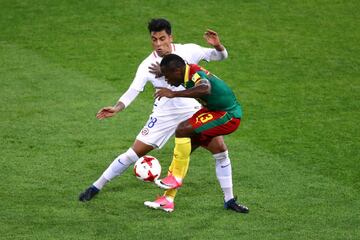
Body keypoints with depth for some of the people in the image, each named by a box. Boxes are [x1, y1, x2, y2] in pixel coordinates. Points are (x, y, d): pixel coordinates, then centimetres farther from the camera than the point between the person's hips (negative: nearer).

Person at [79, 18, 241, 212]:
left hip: (193, 112, 1)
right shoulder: (148, 65, -13)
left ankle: (229, 200, 7)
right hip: (164, 115, -1)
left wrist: (217, 46, -26)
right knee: (134, 153, -6)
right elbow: (133, 90, -19)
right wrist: (117, 108, -37)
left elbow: (221, 56, -3)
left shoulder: (188, 51, -9)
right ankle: (96, 188, 8)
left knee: (220, 149, -7)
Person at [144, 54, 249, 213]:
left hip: (228, 116, -10)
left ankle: (176, 178, -9)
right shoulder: (190, 73, 0)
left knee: (182, 130, -24)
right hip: (215, 110, 10)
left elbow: (205, 89, -52)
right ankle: (167, 200, 12)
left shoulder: (196, 75, -27)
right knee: (185, 147, 6)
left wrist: (174, 94, -52)